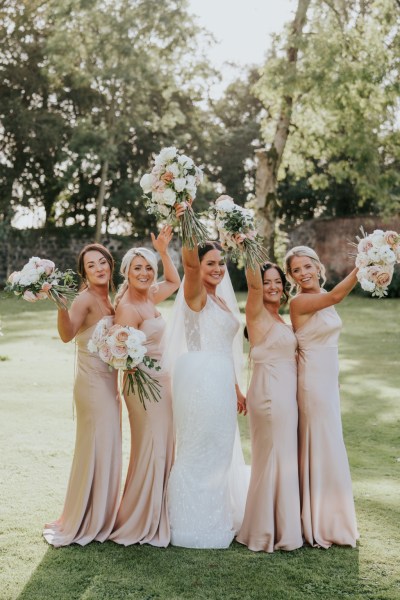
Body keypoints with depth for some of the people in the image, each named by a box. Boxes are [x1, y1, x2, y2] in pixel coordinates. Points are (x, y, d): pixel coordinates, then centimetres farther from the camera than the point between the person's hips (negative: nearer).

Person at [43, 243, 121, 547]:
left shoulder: (109, 300, 10)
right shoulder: (86, 299, -15)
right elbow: (67, 334, -35)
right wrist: (61, 304, -50)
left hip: (109, 383, 9)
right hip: (93, 383, -8)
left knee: (107, 450, 16)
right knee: (95, 451, -2)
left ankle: (100, 518, 30)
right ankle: (80, 522, 13)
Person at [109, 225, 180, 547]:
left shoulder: (149, 298, 8)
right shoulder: (126, 307, -17)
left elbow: (174, 281, 25)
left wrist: (163, 251, 16)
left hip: (162, 380, 9)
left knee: (164, 450, 14)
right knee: (149, 451, -3)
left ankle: (156, 517, 25)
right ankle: (138, 523, 11)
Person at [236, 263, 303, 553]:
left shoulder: (281, 320, 15)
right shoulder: (257, 313, -9)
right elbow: (253, 284, -27)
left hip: (285, 393, 8)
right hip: (270, 392, -8)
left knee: (281, 459, 15)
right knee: (272, 459, -2)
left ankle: (281, 526, 26)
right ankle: (269, 531, 10)